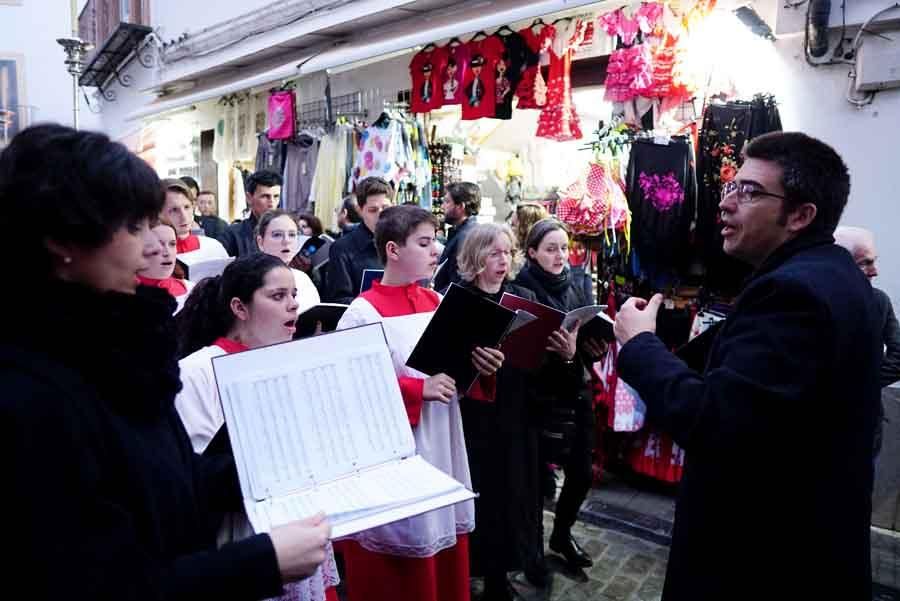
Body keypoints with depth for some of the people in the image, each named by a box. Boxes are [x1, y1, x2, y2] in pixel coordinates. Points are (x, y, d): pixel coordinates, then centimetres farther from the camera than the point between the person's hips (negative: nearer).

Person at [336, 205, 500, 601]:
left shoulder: (436, 303, 7)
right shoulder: (364, 313, -14)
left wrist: (479, 367, -6)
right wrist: (417, 389, -25)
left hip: (442, 448, 7)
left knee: (445, 547, 18)